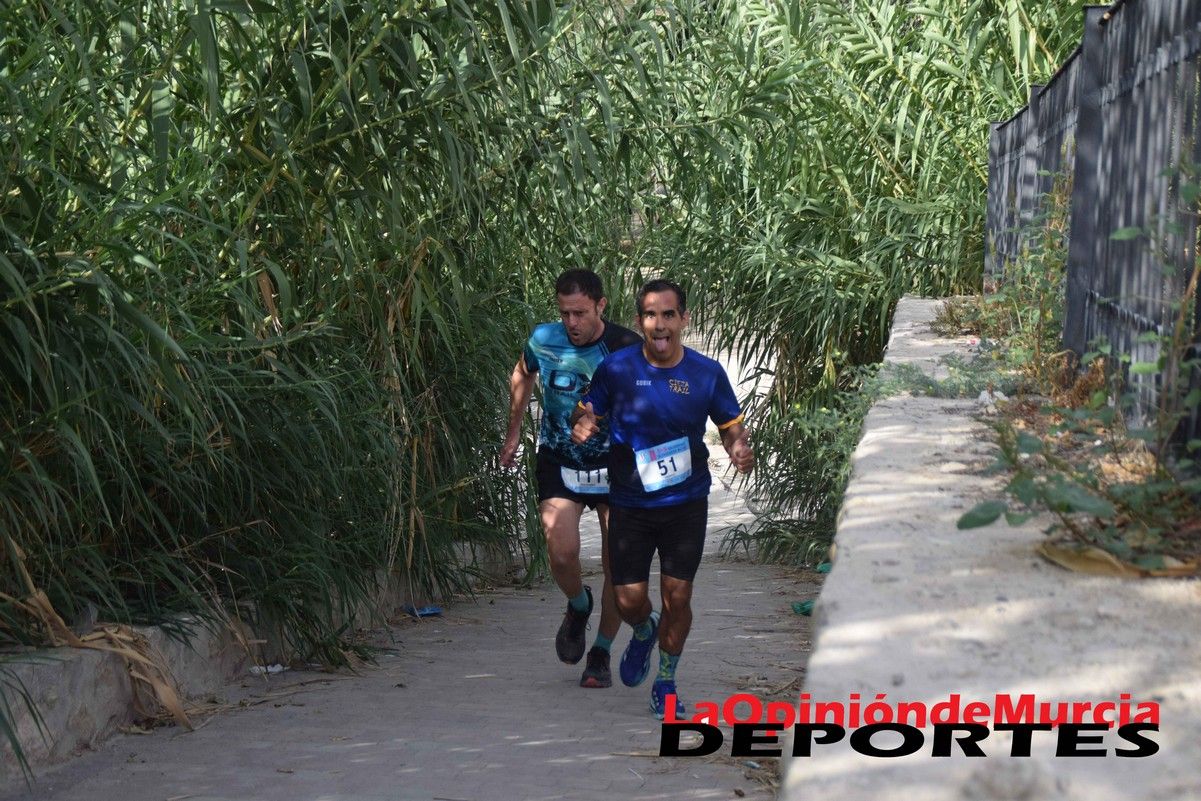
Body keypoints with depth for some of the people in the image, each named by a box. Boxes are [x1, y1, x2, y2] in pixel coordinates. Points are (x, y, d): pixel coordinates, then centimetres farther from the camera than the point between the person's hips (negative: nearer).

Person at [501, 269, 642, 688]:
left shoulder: (628, 348, -16)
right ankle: (578, 606, 18)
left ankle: (601, 654, 17)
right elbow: (521, 377, 14)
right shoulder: (543, 340, -9)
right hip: (558, 462, 1)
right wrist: (513, 433, 19)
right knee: (562, 553, -16)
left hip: (614, 465, -1)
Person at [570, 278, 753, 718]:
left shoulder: (707, 373, -6)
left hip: (686, 503, 0)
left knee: (677, 596, -1)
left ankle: (665, 684, 20)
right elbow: (586, 413, 3)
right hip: (630, 504, 0)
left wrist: (740, 450, -19)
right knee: (629, 599, -1)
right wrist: (582, 426, -21)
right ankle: (643, 633, 38)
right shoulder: (616, 369, -8)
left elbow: (731, 427, 4)